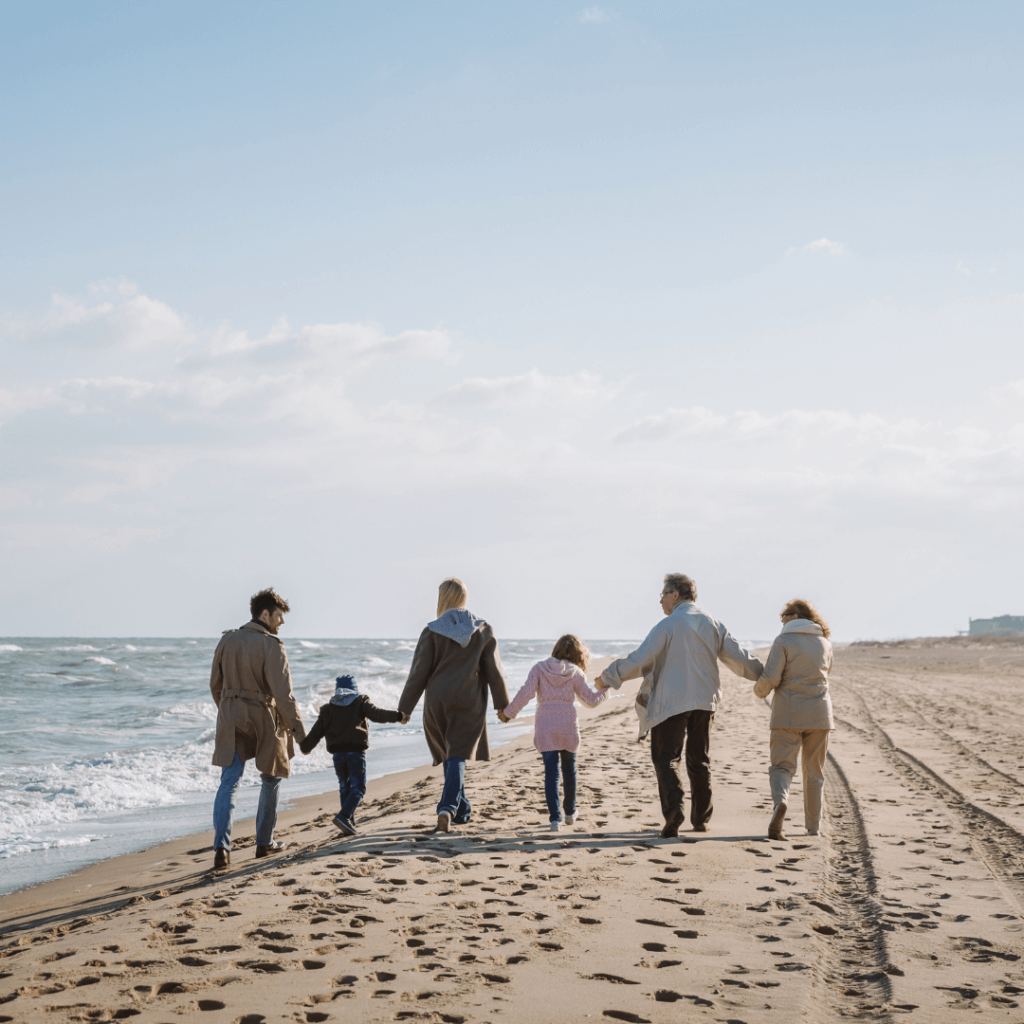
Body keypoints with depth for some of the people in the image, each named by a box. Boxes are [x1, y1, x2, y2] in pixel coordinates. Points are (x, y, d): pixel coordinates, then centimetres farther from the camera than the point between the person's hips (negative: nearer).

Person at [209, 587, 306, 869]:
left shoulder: (227, 640, 4)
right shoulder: (271, 646, -14)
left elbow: (215, 684, 12)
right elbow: (283, 694, -17)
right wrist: (299, 730, -12)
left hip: (231, 720, 4)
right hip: (264, 721, -4)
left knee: (229, 782, 2)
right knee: (271, 779, 17)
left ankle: (221, 846, -13)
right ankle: (264, 842, 23)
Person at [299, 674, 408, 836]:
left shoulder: (328, 707, 14)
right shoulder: (361, 702, 7)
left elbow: (317, 731, 12)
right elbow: (377, 714, -10)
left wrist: (305, 746, 26)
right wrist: (398, 716, -12)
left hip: (337, 752, 3)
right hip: (356, 750, -3)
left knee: (345, 787, 17)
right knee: (358, 788, -4)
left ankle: (350, 822, 13)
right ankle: (344, 816, -24)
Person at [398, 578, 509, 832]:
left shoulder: (432, 631, -6)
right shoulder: (483, 630, -1)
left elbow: (419, 673, -6)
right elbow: (494, 671, 1)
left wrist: (405, 707, 1)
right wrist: (502, 704, 10)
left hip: (437, 703, 0)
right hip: (469, 704, 0)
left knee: (448, 755, 17)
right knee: (458, 757, -2)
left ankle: (462, 810, 26)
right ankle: (448, 809, -22)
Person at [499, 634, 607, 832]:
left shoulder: (539, 669, 1)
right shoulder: (576, 673, 2)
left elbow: (526, 693, -8)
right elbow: (591, 700, 6)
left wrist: (509, 712, 1)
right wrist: (605, 689, 25)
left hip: (545, 728, -1)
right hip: (568, 726, 1)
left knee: (551, 773, -2)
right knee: (569, 769, 19)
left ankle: (555, 818, -13)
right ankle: (570, 812, 33)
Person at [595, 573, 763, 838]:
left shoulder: (668, 625, -10)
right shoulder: (712, 625, 7)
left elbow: (640, 659, -15)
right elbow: (737, 657, 10)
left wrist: (609, 676, -4)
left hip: (671, 703, -5)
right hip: (704, 702, 5)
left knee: (666, 758, -1)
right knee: (699, 761, 15)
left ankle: (674, 809, -22)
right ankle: (701, 819, 19)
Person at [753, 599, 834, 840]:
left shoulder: (784, 641, -6)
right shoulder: (825, 644, 8)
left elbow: (771, 677, -12)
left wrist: (759, 691, 8)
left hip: (788, 714, -3)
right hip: (818, 714, 4)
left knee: (782, 766, -1)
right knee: (814, 771, 12)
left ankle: (780, 801, -31)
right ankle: (814, 826, 15)